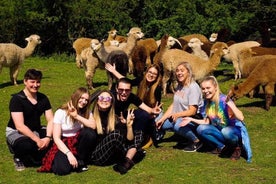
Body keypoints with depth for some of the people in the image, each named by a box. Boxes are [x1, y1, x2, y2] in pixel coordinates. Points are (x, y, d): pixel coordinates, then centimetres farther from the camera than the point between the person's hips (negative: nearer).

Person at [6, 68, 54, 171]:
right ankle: (18, 158, -2)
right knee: (27, 145, -39)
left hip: (36, 130, 6)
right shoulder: (17, 99, -18)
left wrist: (48, 137, -23)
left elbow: (51, 120, -4)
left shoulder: (43, 98, 0)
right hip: (15, 132, -6)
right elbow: (20, 126, -26)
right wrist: (38, 140, -32)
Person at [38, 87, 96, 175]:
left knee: (89, 133, -29)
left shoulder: (86, 112, 0)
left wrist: (77, 116, -26)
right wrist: (69, 153, -26)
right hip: (63, 144, -3)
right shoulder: (61, 112, -11)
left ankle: (80, 161, -8)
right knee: (62, 169, -32)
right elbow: (56, 138, -15)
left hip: (78, 143, 3)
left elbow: (93, 126, -19)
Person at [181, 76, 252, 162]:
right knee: (201, 128, -18)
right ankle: (222, 147, -4)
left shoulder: (224, 100, -22)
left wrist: (229, 103, -40)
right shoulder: (206, 103, -3)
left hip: (234, 130, -6)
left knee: (226, 132, -39)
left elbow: (241, 118, -32)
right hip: (219, 131, 6)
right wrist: (191, 119, -3)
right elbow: (206, 122, 7)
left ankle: (236, 147, -6)